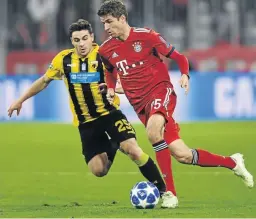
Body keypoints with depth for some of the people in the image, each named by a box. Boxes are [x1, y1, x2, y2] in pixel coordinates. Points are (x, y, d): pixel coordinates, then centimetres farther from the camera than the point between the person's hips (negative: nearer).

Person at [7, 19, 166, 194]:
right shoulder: (63, 60, -4)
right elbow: (44, 81, 13)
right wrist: (20, 100, 18)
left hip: (110, 113, -3)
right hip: (86, 122, 3)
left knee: (133, 150, -24)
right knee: (99, 171, -3)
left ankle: (162, 188, -9)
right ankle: (111, 148, 31)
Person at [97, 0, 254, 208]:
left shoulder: (146, 36, -6)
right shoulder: (106, 50, 5)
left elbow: (178, 57, 3)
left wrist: (185, 75, -15)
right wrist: (111, 88, 8)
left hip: (160, 90, -4)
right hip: (140, 104, 4)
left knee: (153, 130, -37)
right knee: (182, 155, -3)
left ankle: (169, 192, -30)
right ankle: (232, 162, 20)